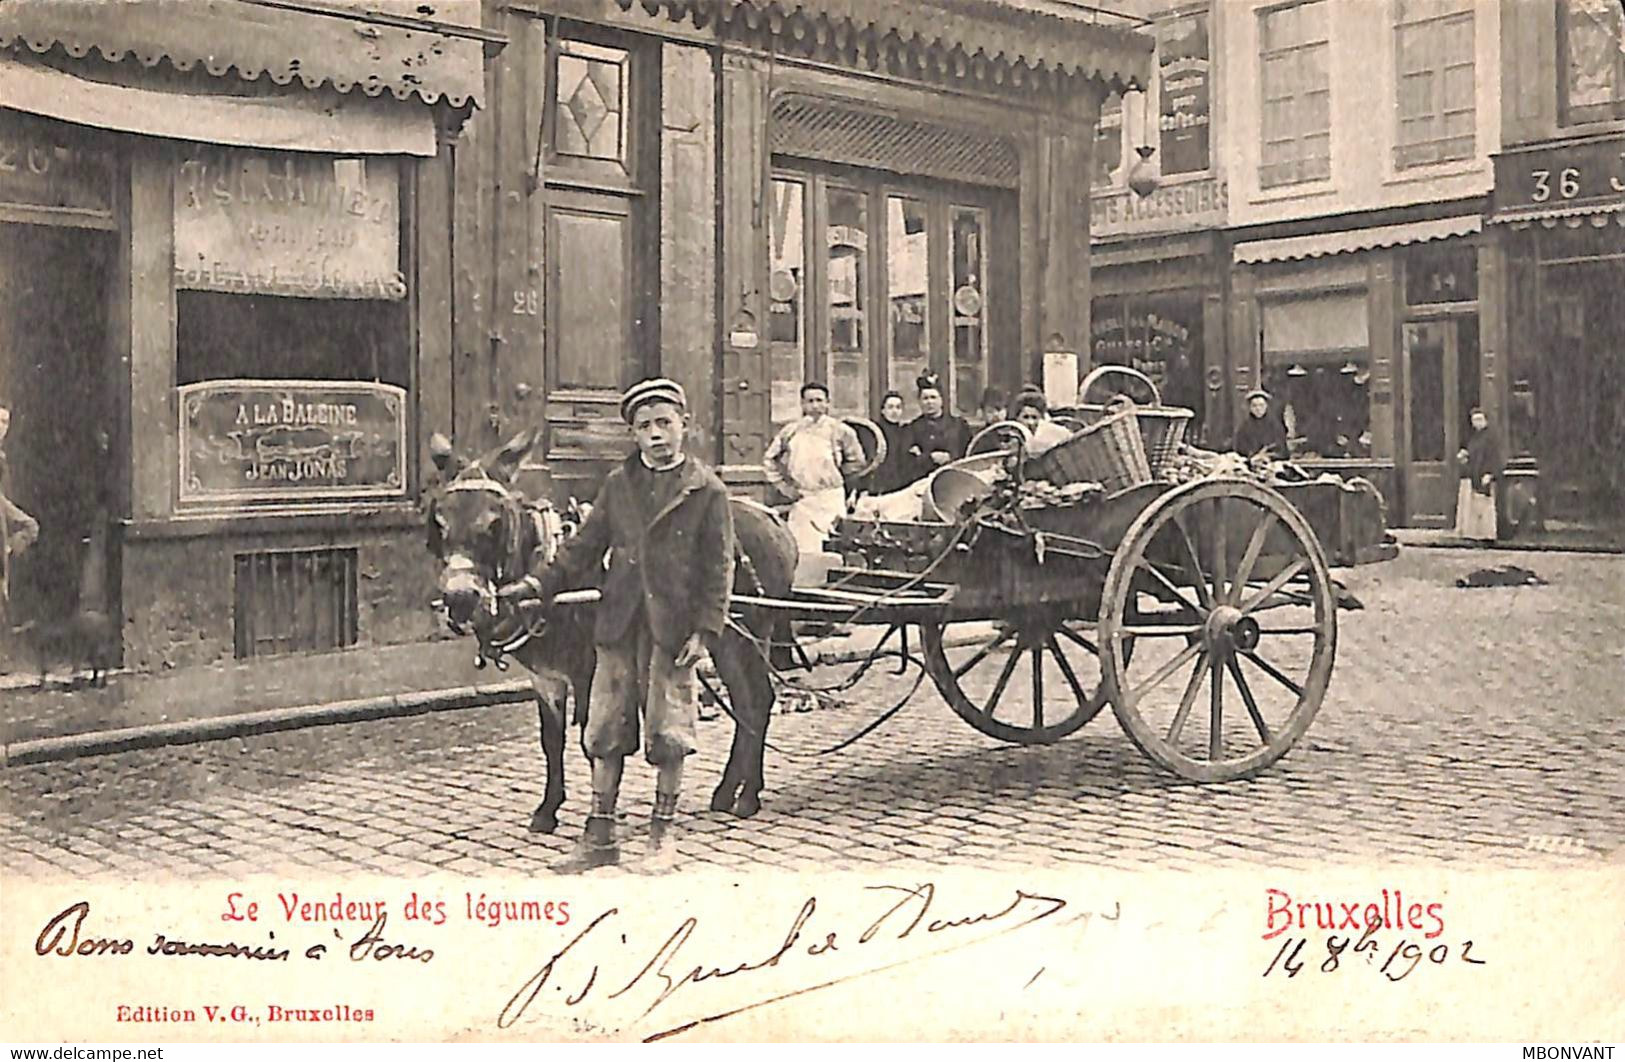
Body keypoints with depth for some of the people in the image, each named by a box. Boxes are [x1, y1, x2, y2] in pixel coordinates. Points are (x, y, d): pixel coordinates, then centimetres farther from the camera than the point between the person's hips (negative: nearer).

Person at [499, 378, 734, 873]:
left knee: (667, 734, 3)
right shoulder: (618, 483, 9)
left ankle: (662, 833, 19)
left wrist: (705, 630, -11)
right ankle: (600, 836, 17)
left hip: (672, 625, -4)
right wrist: (540, 583, 1)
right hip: (619, 623, 4)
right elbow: (586, 546, 12)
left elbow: (719, 568, -3)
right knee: (605, 730, 7)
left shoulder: (707, 491, -2)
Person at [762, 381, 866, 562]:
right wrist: (783, 485, 8)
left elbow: (857, 461, 9)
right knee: (804, 550, 0)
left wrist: (833, 474, 5)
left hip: (830, 498, -2)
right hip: (801, 498, 2)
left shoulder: (839, 430, 0)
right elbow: (769, 459, 15)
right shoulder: (792, 431, 6)